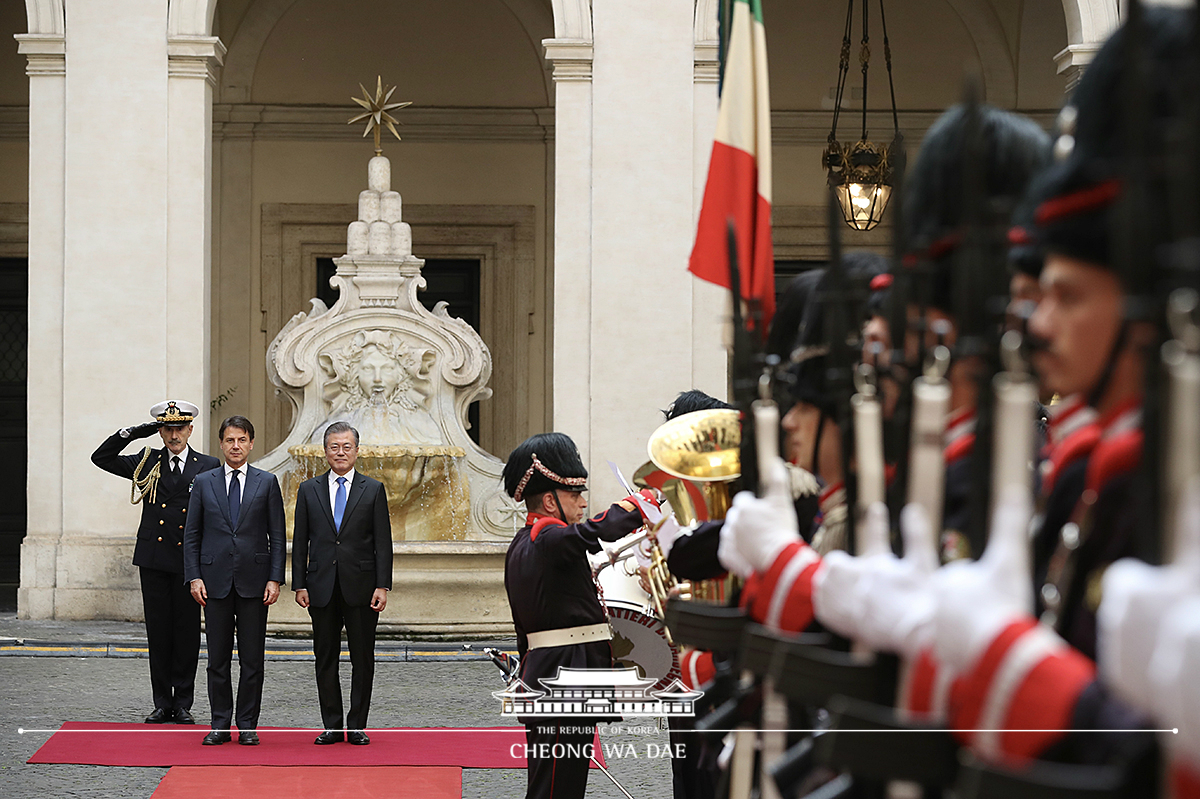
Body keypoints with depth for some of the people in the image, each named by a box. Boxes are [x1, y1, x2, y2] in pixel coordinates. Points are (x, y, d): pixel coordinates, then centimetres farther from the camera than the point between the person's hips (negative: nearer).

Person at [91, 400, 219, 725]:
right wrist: (132, 432, -2)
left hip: (190, 561, -2)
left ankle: (183, 704, 10)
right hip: (154, 560, 2)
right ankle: (162, 704, 12)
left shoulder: (209, 467, 4)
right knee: (158, 633, 5)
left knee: (187, 633, 2)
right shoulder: (148, 463, 9)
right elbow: (101, 458, 10)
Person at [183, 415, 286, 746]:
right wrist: (194, 577, -3)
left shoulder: (267, 482, 5)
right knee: (218, 659, 4)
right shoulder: (203, 482, 8)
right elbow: (191, 535, 7)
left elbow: (278, 536, 4)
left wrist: (275, 579, -5)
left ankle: (248, 725, 9)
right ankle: (220, 725, 10)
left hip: (254, 581, -1)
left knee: (252, 660, 1)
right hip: (215, 582, 1)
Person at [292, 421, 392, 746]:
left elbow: (383, 542, 1)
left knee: (362, 659, 2)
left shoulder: (373, 490, 5)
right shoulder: (309, 490, 8)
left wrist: (382, 586, -6)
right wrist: (299, 585, 0)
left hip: (361, 587, -1)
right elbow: (300, 542, 7)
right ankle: (332, 726, 11)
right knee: (325, 659, 4)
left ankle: (357, 726, 9)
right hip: (322, 588, 1)